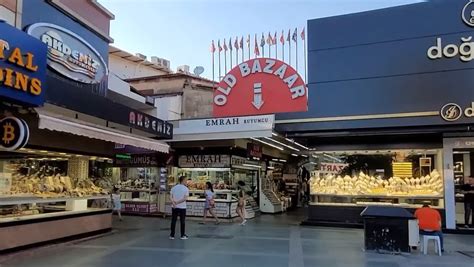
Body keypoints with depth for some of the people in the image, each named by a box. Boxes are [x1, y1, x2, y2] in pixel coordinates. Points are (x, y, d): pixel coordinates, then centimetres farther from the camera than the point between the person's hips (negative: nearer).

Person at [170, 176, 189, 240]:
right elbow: (185, 198, -15)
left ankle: (172, 235, 10)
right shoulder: (186, 189, -6)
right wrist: (177, 202, -13)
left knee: (173, 221, 7)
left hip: (174, 207, 3)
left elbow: (170, 197, -5)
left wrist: (173, 203, -15)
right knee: (182, 221, 6)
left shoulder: (174, 188, 5)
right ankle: (183, 235, 11)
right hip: (182, 207, -3)